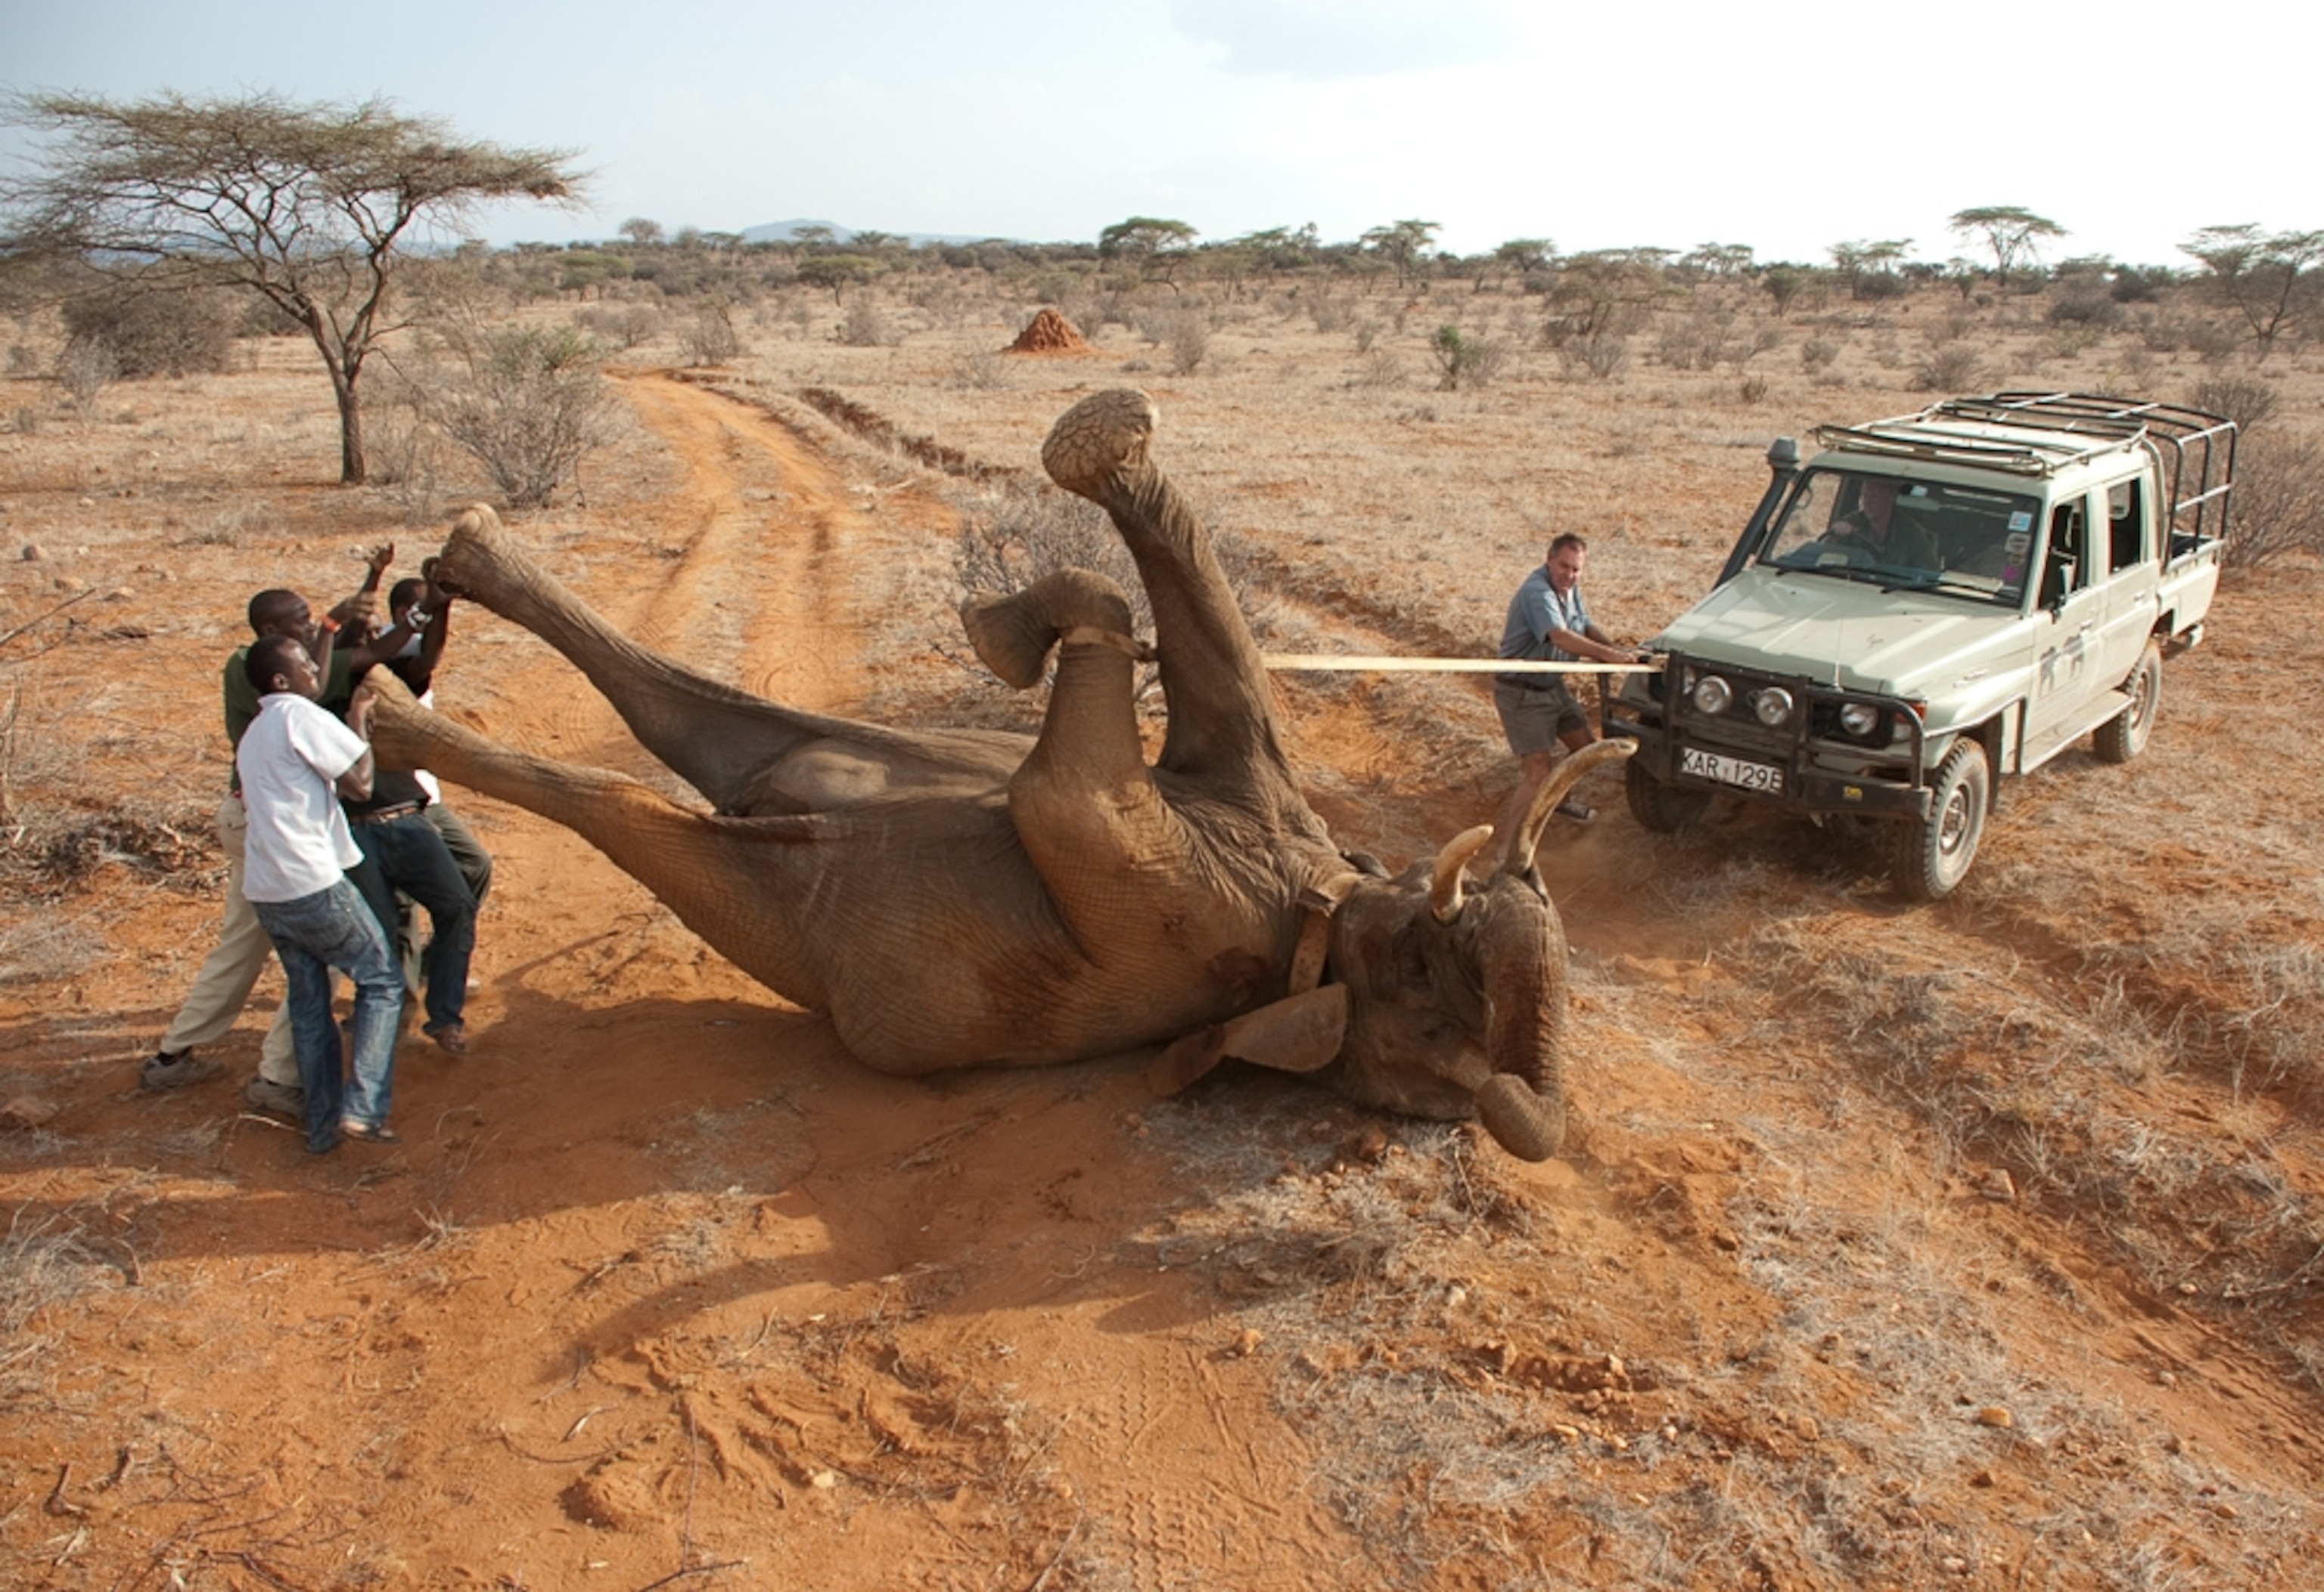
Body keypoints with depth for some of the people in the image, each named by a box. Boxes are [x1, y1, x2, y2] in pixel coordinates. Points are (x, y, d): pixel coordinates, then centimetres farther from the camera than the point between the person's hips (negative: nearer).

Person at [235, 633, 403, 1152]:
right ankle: (362, 1106, -5)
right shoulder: (300, 715, -9)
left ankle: (322, 1126, 18)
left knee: (308, 1004, 15)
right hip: (313, 885, -8)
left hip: (265, 891, 8)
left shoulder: (254, 734, 19)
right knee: (381, 982, 4)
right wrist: (359, 720, 3)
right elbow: (360, 783, -10)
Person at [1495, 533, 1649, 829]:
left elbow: (1587, 627, 10)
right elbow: (1561, 637, -39)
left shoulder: (1570, 590, 5)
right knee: (1539, 773, -15)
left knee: (1585, 748, 21)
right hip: (1521, 694, -10)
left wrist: (1617, 649, -9)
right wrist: (1607, 654, -41)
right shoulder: (1537, 591, -26)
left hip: (1553, 686, 10)